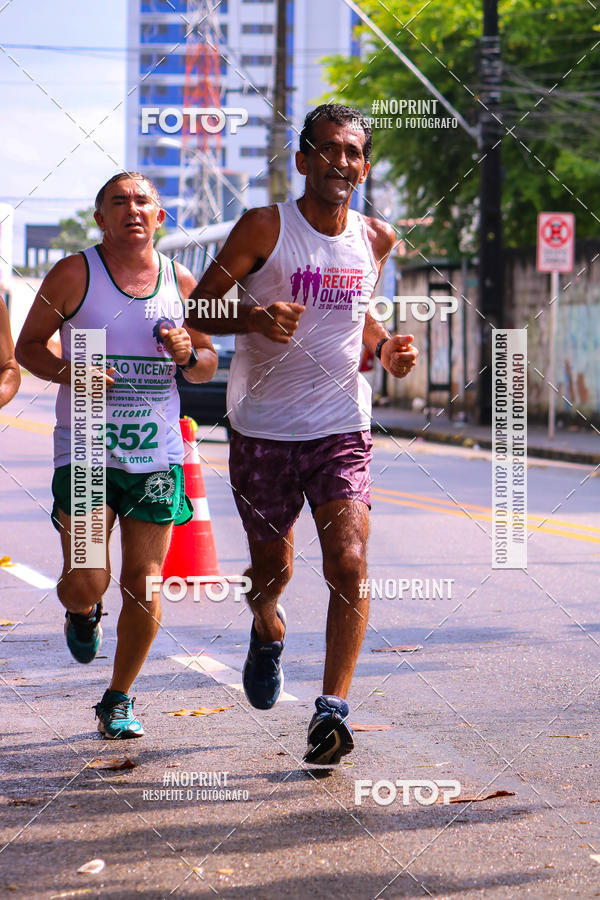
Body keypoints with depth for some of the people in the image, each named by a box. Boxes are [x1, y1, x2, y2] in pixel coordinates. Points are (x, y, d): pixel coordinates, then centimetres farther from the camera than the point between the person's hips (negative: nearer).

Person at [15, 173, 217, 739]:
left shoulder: (182, 284, 8)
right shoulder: (73, 275, -2)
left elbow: (208, 367, 17)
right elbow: (27, 346, 4)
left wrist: (188, 354, -6)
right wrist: (64, 371, -16)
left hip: (157, 454, 3)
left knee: (144, 586, 2)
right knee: (86, 583, -11)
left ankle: (118, 700, 20)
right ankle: (81, 614, 28)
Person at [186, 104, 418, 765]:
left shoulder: (376, 240, 6)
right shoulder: (265, 228, -7)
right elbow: (197, 309, -3)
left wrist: (385, 348, 3)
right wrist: (255, 319, -23)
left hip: (342, 427, 2)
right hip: (262, 430, -2)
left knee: (349, 565, -15)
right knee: (272, 567, 13)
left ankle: (332, 709, -11)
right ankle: (267, 631, 48)